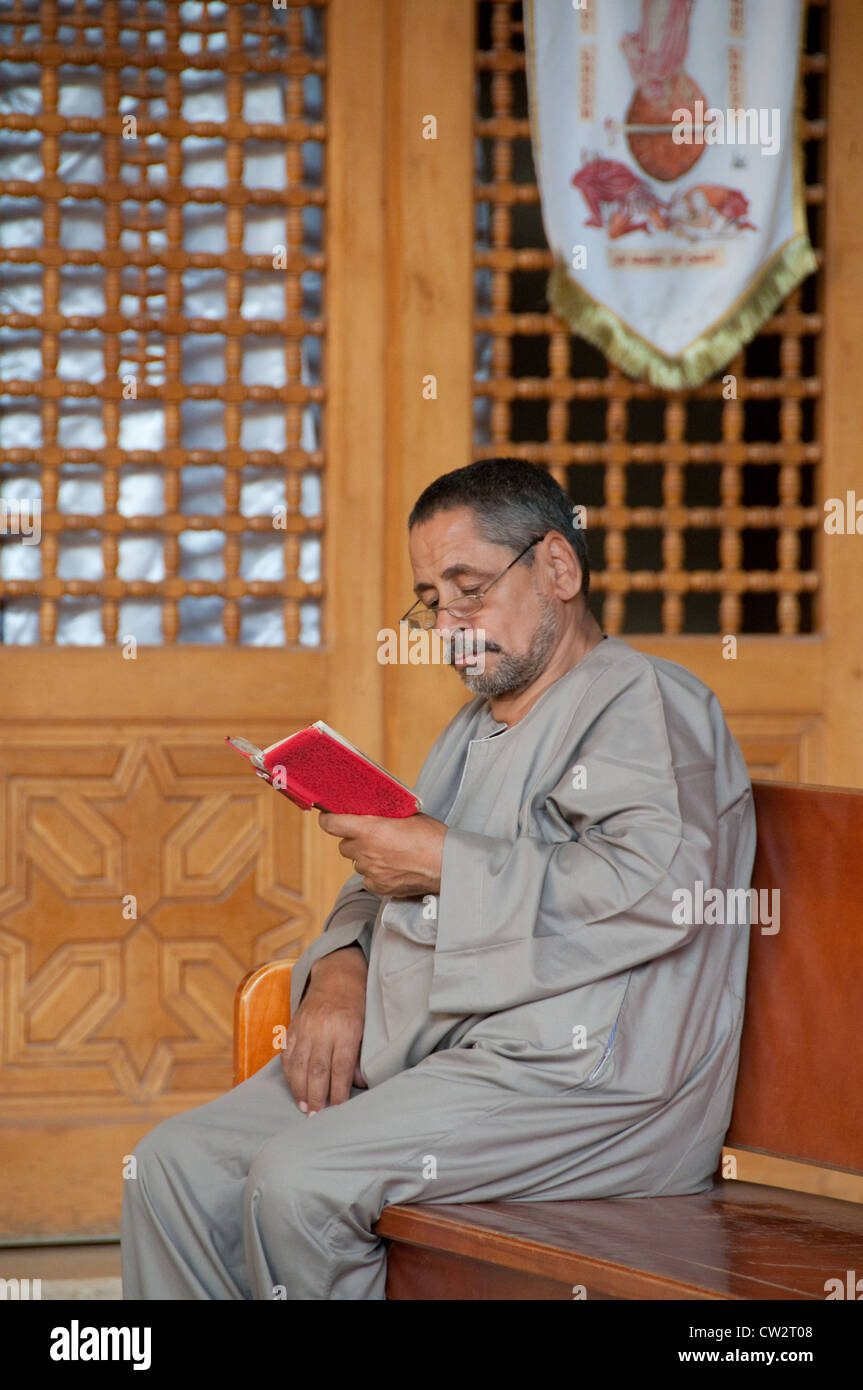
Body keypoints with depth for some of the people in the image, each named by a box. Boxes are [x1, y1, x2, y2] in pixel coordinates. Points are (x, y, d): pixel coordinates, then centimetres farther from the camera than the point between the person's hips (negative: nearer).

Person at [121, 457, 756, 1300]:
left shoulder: (646, 701, -5)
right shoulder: (476, 729, 27)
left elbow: (655, 890, -22)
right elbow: (386, 886, 29)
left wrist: (446, 864, -16)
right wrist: (340, 967, 4)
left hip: (577, 1071, -10)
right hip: (412, 1055, 10)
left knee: (299, 1179, -27)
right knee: (176, 1164, -6)